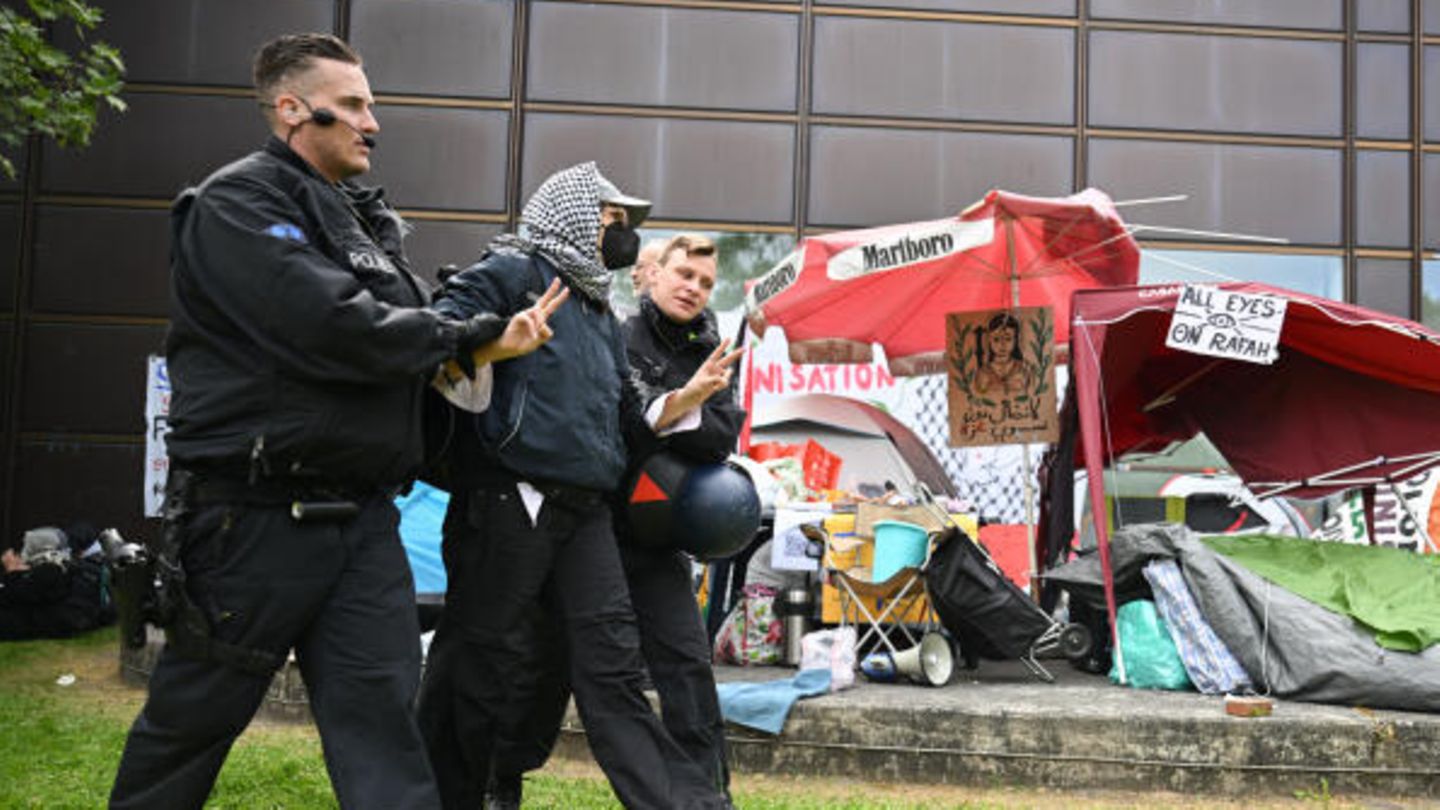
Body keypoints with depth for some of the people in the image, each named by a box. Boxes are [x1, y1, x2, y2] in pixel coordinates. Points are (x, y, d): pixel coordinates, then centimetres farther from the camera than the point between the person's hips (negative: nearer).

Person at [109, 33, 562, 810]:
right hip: (256, 515, -7)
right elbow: (335, 326, -21)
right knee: (190, 721, 9)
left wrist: (490, 335, -5)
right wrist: (470, 340, -9)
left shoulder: (368, 220, 18)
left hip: (361, 518, 7)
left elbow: (408, 328, 16)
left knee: (382, 718, 2)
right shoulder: (237, 203, -8)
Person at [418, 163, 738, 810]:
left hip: (585, 514, 7)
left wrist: (686, 398, 11)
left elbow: (628, 417, 26)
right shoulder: (513, 273, 0)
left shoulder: (601, 316, 25)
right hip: (509, 502, -7)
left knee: (613, 669, 2)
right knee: (487, 671, 1)